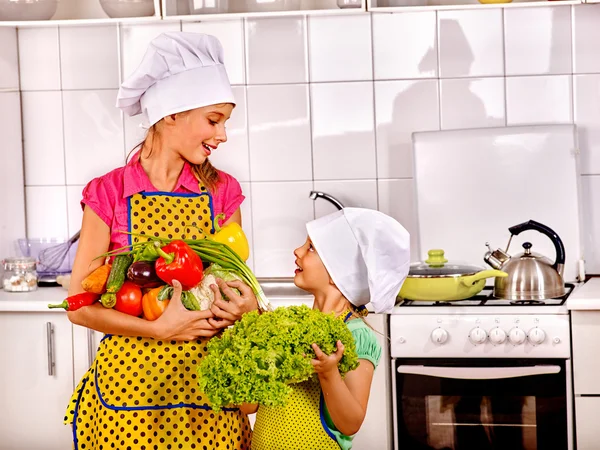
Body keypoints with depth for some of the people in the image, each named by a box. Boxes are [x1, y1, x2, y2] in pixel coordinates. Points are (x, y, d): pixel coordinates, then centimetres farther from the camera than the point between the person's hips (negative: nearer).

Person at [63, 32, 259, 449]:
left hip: (207, 392, 3)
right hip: (130, 382, -2)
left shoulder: (222, 191, 4)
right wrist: (161, 329, -18)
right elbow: (80, 305, -6)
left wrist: (242, 306, -11)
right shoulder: (109, 193, -4)